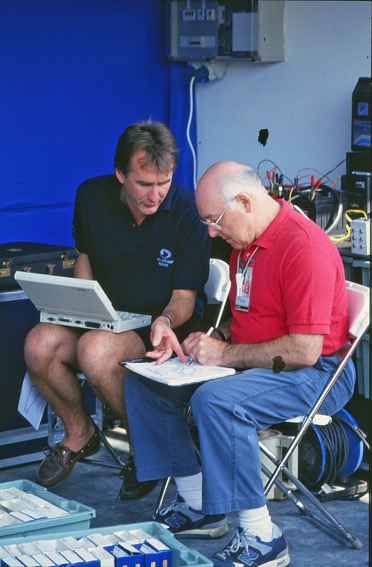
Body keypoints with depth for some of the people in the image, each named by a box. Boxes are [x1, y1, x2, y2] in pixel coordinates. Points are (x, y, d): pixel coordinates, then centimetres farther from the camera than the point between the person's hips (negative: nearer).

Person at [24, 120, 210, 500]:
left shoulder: (187, 210, -15)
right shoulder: (92, 196, -2)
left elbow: (184, 295, -12)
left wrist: (165, 321, -35)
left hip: (165, 324, -5)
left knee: (95, 350, -34)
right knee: (39, 345, -24)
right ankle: (79, 434, 5)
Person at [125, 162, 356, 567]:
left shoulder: (304, 248, -22)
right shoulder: (246, 241, 9)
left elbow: (304, 350, -27)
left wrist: (225, 354, -19)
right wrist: (212, 340, 3)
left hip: (315, 373, -10)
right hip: (249, 363, 10)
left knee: (215, 401, -36)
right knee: (145, 379, 4)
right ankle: (198, 508, 7)